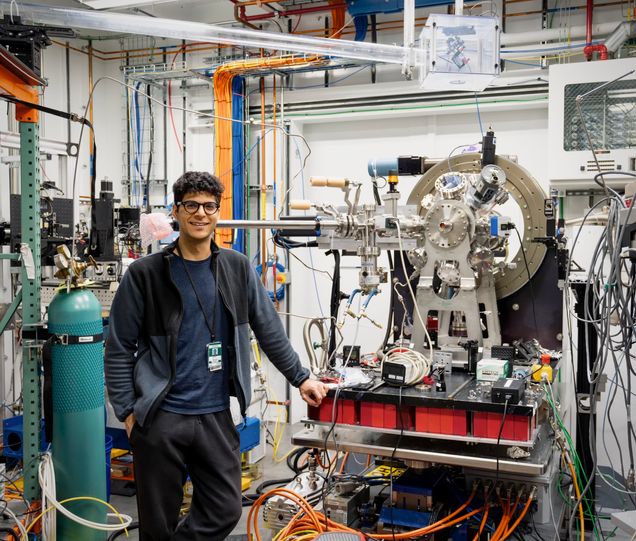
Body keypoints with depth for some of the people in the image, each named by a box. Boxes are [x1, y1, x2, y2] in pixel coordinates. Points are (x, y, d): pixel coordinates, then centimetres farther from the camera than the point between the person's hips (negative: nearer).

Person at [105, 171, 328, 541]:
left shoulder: (238, 268, 4)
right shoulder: (145, 273, -4)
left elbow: (269, 330, 11)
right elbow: (120, 348, -1)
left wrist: (300, 378, 11)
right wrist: (127, 411, -5)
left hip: (216, 415, 3)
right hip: (160, 417, -2)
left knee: (225, 511, 5)